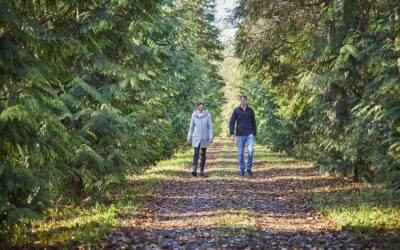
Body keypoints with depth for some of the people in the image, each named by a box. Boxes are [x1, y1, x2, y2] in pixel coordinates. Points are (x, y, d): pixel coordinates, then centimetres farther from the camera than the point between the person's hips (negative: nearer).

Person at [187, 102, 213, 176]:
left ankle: (202, 171, 16)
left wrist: (211, 137, -13)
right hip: (196, 138, 0)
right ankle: (194, 170, -23)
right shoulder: (194, 115, 0)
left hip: (205, 138, 0)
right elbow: (191, 127, 6)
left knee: (203, 154, 7)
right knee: (196, 153, -13)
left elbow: (210, 127, -4)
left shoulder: (207, 115, -4)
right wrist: (189, 137, 4)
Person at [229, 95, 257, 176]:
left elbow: (253, 123, 11)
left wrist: (254, 134, 8)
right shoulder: (236, 110, 1)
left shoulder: (250, 110, 5)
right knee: (241, 153, 3)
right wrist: (232, 134, -8)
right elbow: (232, 123, 2)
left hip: (249, 134, 0)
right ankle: (242, 170, 13)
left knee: (251, 150, -16)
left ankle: (249, 168, -1)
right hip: (240, 135, 0)